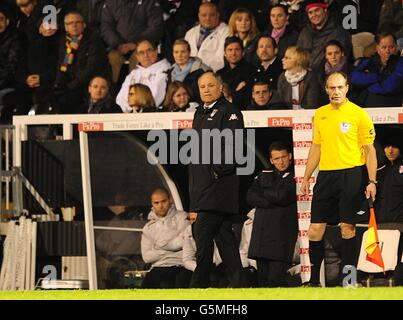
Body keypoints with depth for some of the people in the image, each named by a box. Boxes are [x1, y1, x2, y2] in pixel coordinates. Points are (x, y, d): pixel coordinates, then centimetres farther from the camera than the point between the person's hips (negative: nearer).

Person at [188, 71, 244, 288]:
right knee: (222, 234, 8)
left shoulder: (229, 111, -6)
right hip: (201, 184, 9)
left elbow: (232, 145, -14)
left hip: (219, 181, -9)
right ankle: (236, 282, 10)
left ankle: (199, 284, -11)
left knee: (203, 233, -13)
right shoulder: (200, 113, 20)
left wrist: (218, 170, -18)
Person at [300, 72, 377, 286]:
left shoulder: (358, 114, -2)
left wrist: (372, 181, -9)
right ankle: (314, 280, 9)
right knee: (316, 227, 1)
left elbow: (369, 150, -2)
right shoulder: (320, 115, 12)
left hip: (351, 174, -4)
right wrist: (306, 178, 16)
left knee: (347, 226, -4)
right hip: (326, 176, 5)